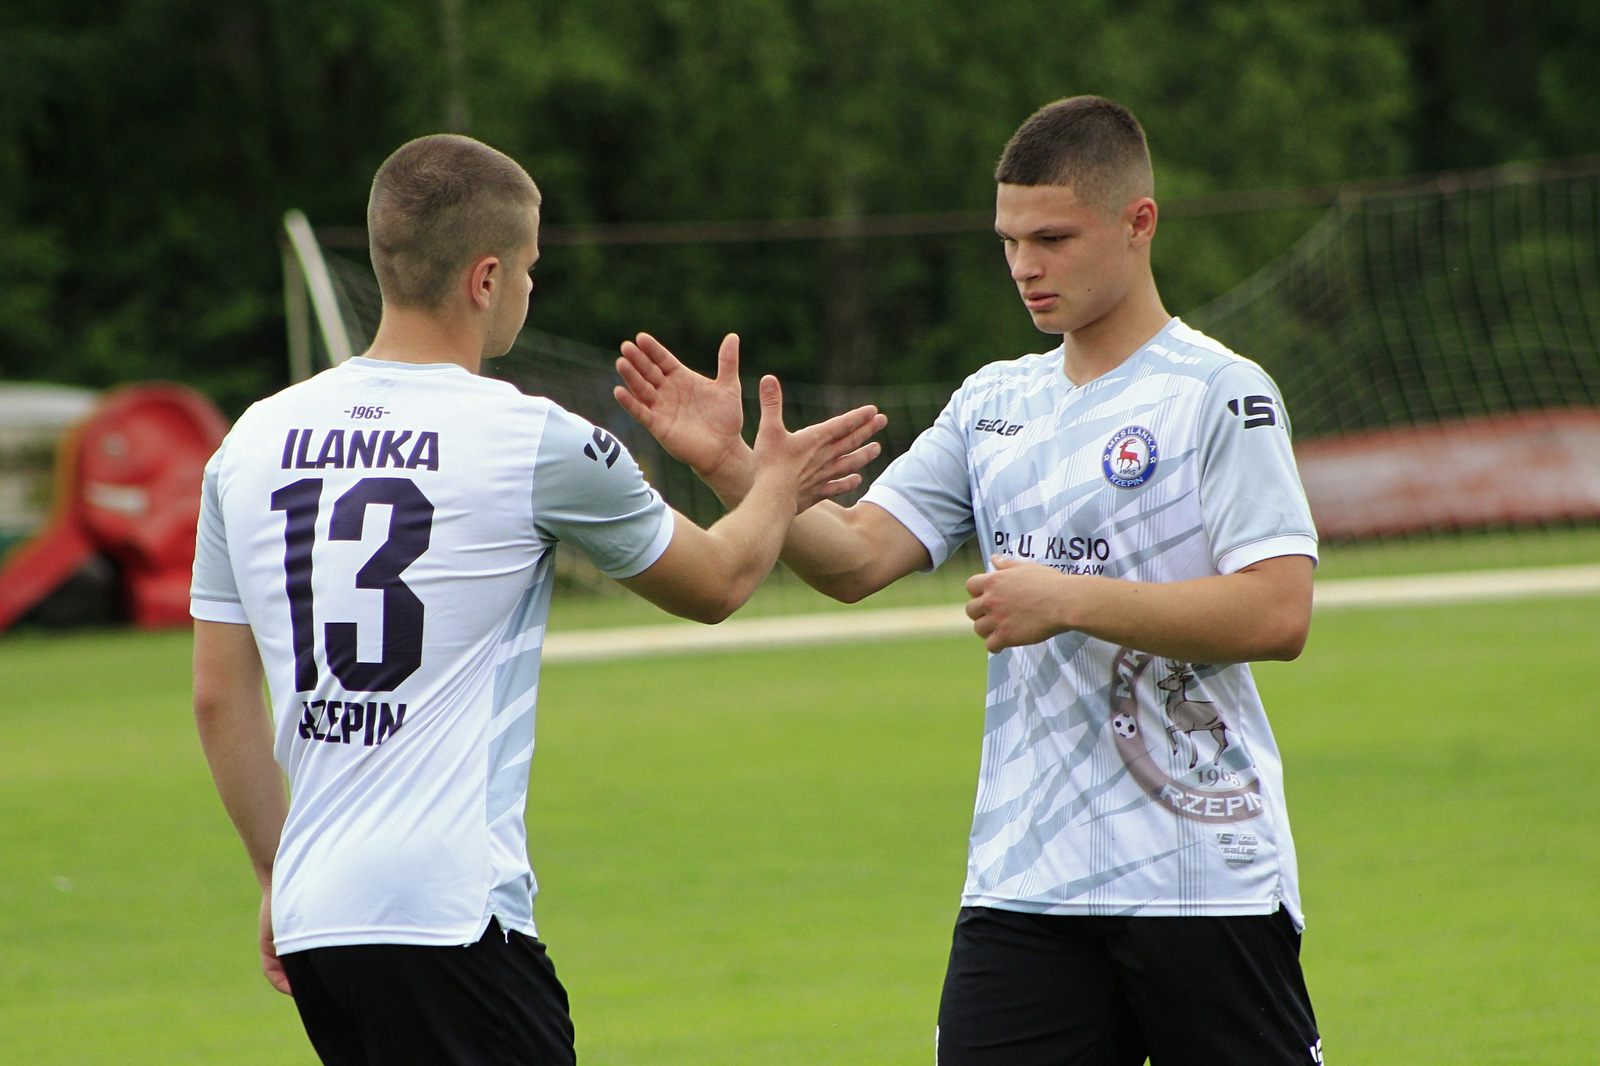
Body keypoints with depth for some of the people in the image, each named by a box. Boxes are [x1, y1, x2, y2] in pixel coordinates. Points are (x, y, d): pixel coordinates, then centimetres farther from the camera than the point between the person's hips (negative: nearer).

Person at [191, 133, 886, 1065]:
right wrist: (777, 486, 31)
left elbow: (220, 697, 13)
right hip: (449, 915, -6)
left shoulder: (254, 441, 9)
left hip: (310, 918, 6)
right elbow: (716, 583, 12)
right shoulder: (535, 443, -5)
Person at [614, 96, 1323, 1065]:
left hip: (1206, 874, -5)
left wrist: (1070, 601, -17)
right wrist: (729, 464, -8)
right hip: (1024, 878, 5)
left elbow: (1279, 613, -15)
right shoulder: (994, 403, 14)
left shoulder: (1219, 395, -5)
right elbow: (857, 557, 6)